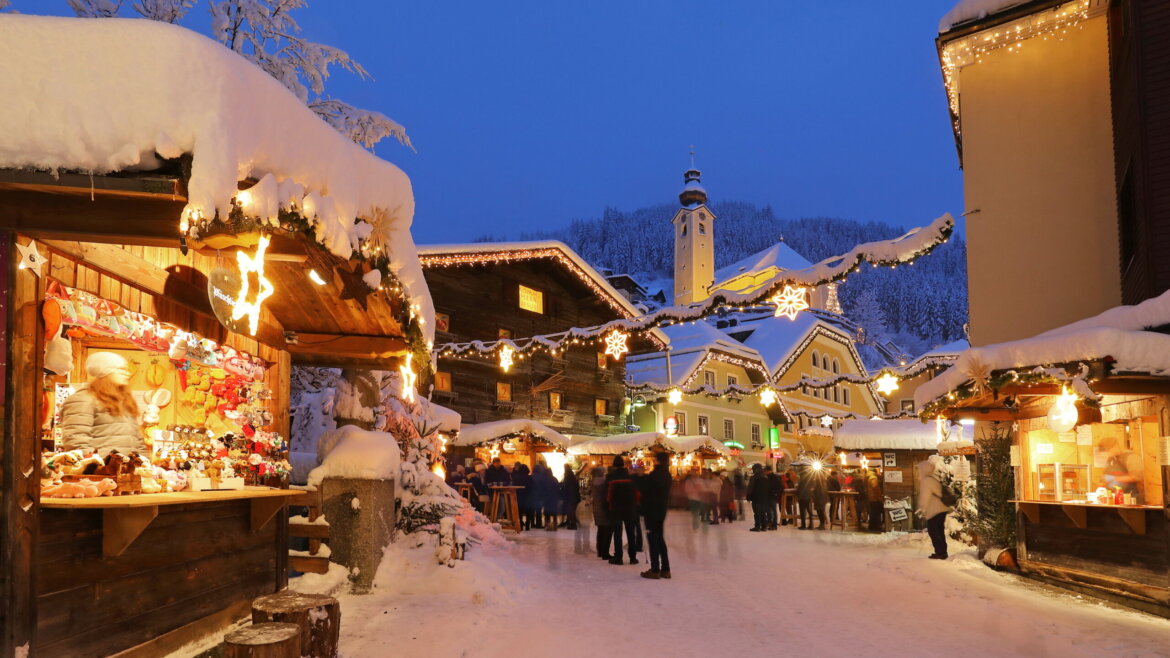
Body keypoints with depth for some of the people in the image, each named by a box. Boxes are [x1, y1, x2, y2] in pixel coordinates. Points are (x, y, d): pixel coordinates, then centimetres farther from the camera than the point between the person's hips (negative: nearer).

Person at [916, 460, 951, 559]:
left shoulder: (926, 480, -12)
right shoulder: (934, 479, 17)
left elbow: (925, 496, -16)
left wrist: (922, 509, -7)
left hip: (934, 510, -10)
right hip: (941, 509, 10)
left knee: (933, 531, -4)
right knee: (940, 531, 16)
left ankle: (940, 552, -4)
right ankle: (942, 552, 21)